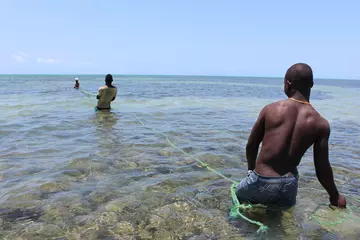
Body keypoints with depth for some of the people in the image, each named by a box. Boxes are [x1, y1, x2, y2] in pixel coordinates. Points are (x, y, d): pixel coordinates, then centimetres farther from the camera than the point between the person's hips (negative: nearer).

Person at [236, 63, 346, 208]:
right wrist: (335, 196, 15)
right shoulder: (320, 124, -6)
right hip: (288, 185, 1)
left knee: (238, 194, 29)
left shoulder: (270, 109, -7)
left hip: (262, 182, -1)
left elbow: (251, 146, 2)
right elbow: (322, 169, -3)